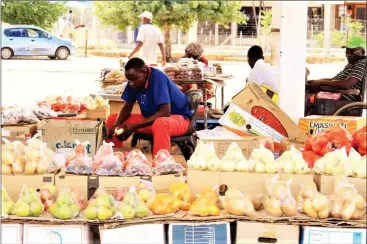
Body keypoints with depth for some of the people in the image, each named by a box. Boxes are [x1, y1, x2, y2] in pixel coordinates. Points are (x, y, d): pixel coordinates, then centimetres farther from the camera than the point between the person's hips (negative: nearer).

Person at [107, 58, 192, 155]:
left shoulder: (158, 78, -25)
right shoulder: (134, 81, -7)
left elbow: (165, 112, -31)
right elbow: (127, 108, 4)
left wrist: (134, 126, -31)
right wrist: (116, 125, -16)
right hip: (152, 119, 7)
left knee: (160, 124, -43)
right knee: (112, 119, -1)